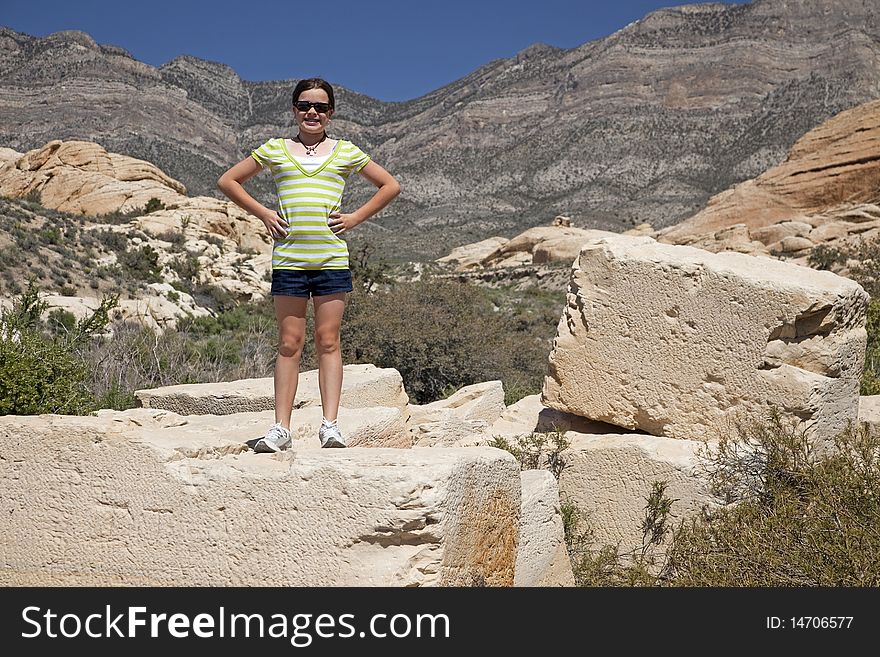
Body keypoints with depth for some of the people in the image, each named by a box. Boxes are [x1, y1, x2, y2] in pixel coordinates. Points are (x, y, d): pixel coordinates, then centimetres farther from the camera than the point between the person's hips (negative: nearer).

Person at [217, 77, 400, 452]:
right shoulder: (275, 150, 11)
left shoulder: (346, 152, 11)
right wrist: (263, 214, 6)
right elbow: (228, 181, 18)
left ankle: (330, 425, 1)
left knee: (328, 342, 0)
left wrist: (355, 218, 6)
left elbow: (390, 186, 17)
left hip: (332, 259, 0)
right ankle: (281, 428, 3)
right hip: (288, 259, 0)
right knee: (289, 343, 1)